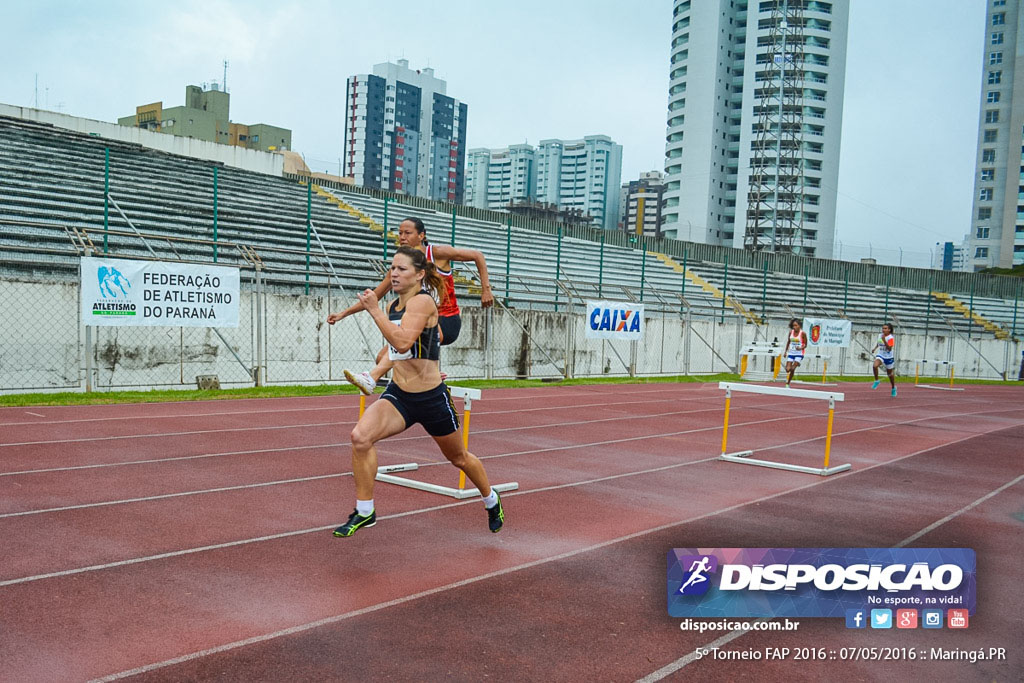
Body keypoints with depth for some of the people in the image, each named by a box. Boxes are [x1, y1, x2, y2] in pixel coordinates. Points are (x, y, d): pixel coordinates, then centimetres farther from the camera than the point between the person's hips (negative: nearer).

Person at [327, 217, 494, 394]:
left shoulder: (437, 253, -9)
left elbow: (477, 256, -2)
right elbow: (374, 296, 8)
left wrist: (486, 289, -7)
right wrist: (343, 313, 1)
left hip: (448, 322, -6)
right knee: (382, 357, -7)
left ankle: (371, 379, -42)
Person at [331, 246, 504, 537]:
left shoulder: (423, 301, -17)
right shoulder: (392, 306, 6)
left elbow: (403, 342, -33)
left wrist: (374, 309, -28)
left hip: (431, 398, -5)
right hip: (397, 394, 6)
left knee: (459, 458, 16)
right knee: (360, 436, -22)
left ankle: (491, 501, 45)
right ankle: (364, 511, -7)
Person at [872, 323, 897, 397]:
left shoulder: (891, 338, -16)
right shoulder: (880, 335, 1)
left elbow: (889, 348, -28)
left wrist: (884, 340, -36)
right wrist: (875, 348, 8)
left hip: (889, 357, -3)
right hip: (880, 355, 3)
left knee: (890, 373, 13)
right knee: (874, 366, -30)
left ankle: (893, 388, 38)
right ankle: (876, 381, -9)